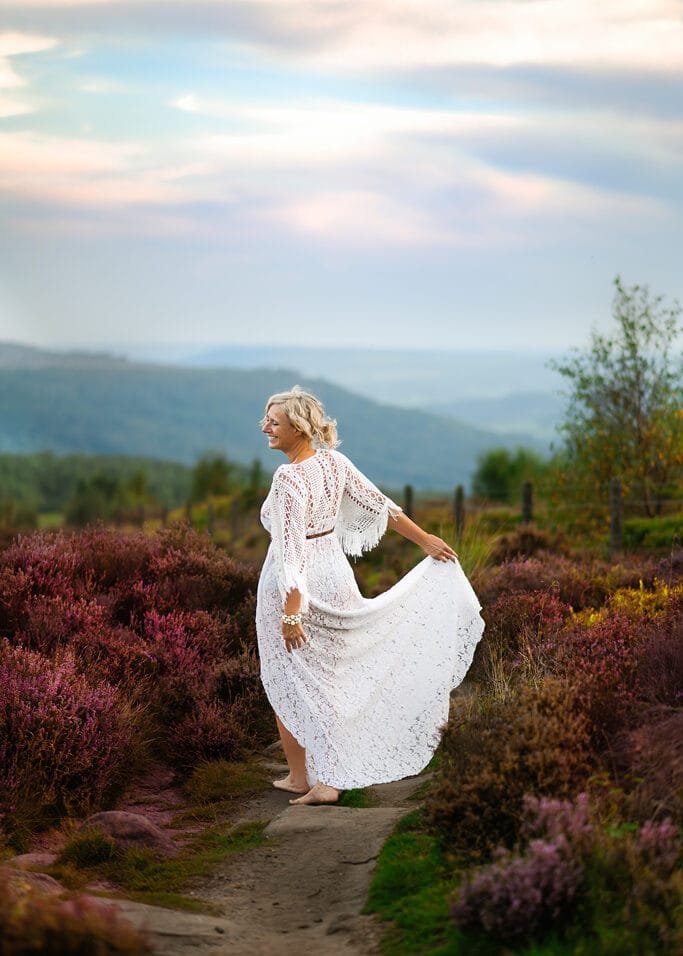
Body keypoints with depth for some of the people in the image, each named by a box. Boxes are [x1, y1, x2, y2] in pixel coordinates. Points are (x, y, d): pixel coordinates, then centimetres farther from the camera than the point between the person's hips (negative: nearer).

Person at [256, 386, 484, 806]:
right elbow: (382, 505, 7)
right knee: (330, 679, 14)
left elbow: (291, 551, -24)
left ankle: (300, 777, 18)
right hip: (334, 572, 7)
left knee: (290, 682, 9)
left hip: (296, 584, -7)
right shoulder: (335, 461, 0)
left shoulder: (288, 479, -22)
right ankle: (331, 779, 17)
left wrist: (290, 613, -23)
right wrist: (427, 540, 17)